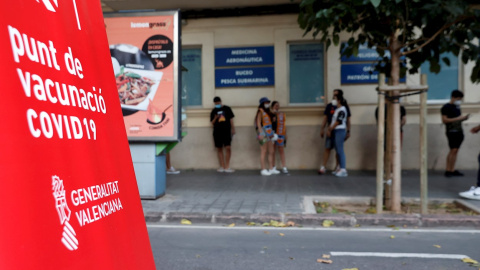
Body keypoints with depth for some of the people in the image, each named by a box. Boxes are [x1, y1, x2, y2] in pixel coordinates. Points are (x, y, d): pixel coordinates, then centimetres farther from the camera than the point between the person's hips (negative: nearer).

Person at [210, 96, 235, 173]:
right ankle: (222, 167, 12)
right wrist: (215, 118, -10)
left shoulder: (227, 109, 6)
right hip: (217, 132, 2)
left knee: (228, 148, -10)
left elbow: (231, 119, 8)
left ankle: (227, 167, -2)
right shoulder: (214, 111, 10)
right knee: (219, 149, 5)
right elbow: (212, 123, 10)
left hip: (227, 131, -2)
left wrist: (233, 129, 2)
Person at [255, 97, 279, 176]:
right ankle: (263, 170, -2)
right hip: (264, 133, -9)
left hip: (269, 133, 9)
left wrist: (272, 133, 14)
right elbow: (258, 122, -12)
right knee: (264, 152, -6)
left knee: (271, 152, 10)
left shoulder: (268, 112, 18)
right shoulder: (260, 111, -5)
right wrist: (261, 133, -20)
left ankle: (271, 169, 17)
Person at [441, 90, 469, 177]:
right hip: (451, 131, -8)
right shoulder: (446, 107, -7)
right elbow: (444, 120, -14)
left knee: (454, 151, 7)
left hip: (459, 131, 8)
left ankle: (450, 170, 10)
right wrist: (457, 118, -18)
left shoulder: (457, 107, 17)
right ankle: (450, 170, -6)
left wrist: (464, 118, 5)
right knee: (453, 150, -11)